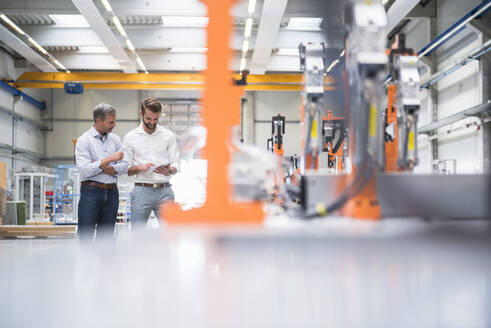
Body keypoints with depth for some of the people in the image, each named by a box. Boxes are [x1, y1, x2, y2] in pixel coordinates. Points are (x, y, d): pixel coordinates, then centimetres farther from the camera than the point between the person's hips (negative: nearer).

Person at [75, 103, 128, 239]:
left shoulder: (115, 139, 12)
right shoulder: (84, 140, -3)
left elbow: (124, 167, 5)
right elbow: (84, 170, -14)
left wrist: (103, 168, -8)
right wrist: (109, 159, -17)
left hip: (112, 192, 5)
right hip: (91, 191, -5)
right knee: (85, 235, -6)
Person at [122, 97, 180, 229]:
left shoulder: (169, 135, 8)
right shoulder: (130, 137, 5)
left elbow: (175, 165, 5)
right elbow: (125, 169, 5)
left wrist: (168, 170, -18)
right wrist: (140, 168, -15)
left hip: (164, 190, 1)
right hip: (142, 190, -1)